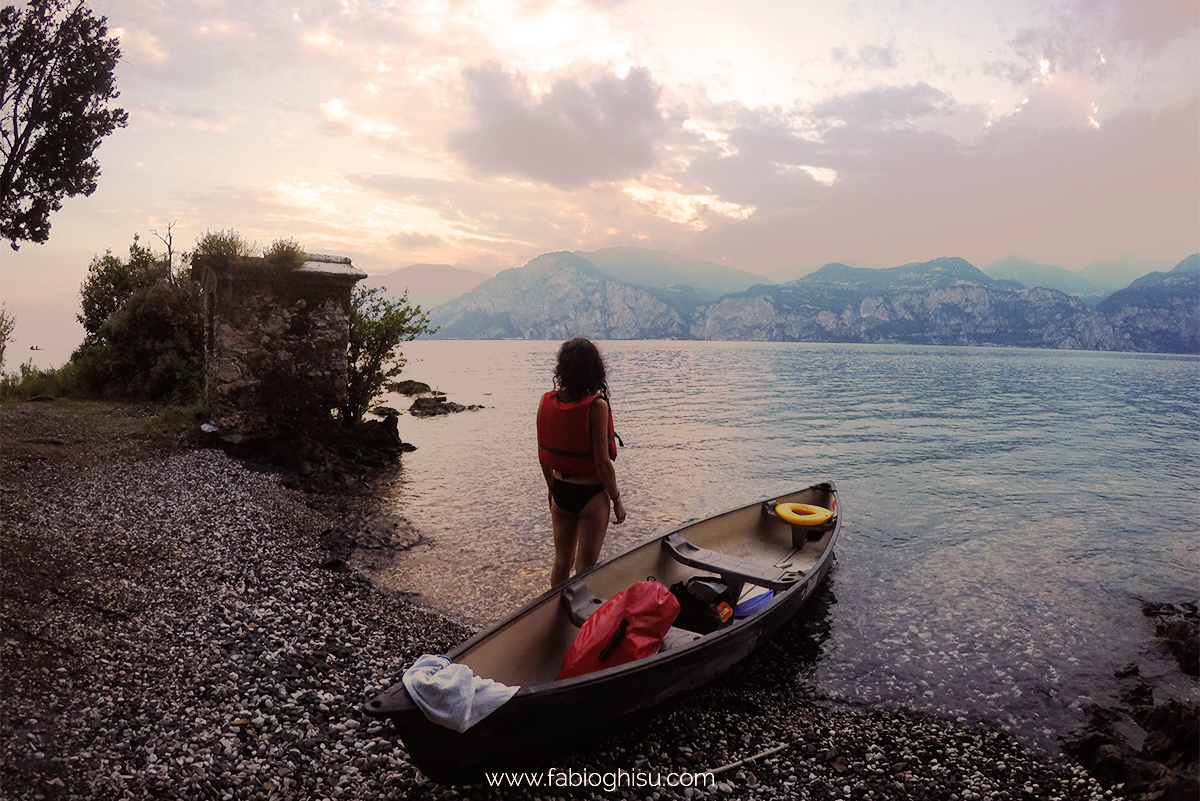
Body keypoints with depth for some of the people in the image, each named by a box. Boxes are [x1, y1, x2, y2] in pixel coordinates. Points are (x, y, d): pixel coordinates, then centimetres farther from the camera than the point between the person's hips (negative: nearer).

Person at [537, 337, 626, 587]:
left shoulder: (546, 401, -6)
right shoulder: (596, 406, -20)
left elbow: (543, 455, 3)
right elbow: (602, 463, -18)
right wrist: (617, 500, -4)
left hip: (560, 492, 5)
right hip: (591, 494, -5)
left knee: (561, 562, 23)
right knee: (585, 567, 11)